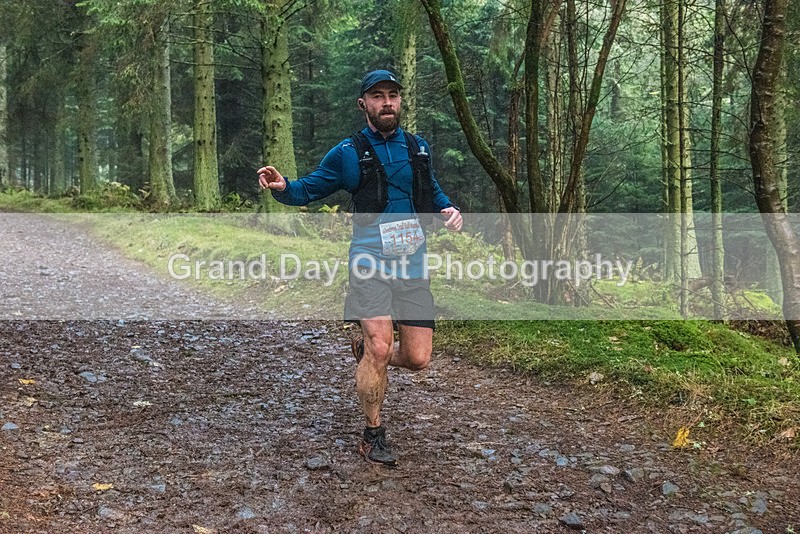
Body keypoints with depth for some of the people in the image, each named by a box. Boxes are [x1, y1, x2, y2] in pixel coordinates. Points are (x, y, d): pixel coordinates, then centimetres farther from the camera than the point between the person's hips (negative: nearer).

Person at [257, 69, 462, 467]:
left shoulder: (418, 148, 14)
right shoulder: (347, 153, 4)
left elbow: (432, 191, 30)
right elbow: (309, 189, 8)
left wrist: (450, 210, 9)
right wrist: (282, 187, -14)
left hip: (413, 263, 4)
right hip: (371, 260, -4)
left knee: (417, 359, -2)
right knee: (380, 348, -17)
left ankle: (364, 349, 33)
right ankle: (373, 436, 3)